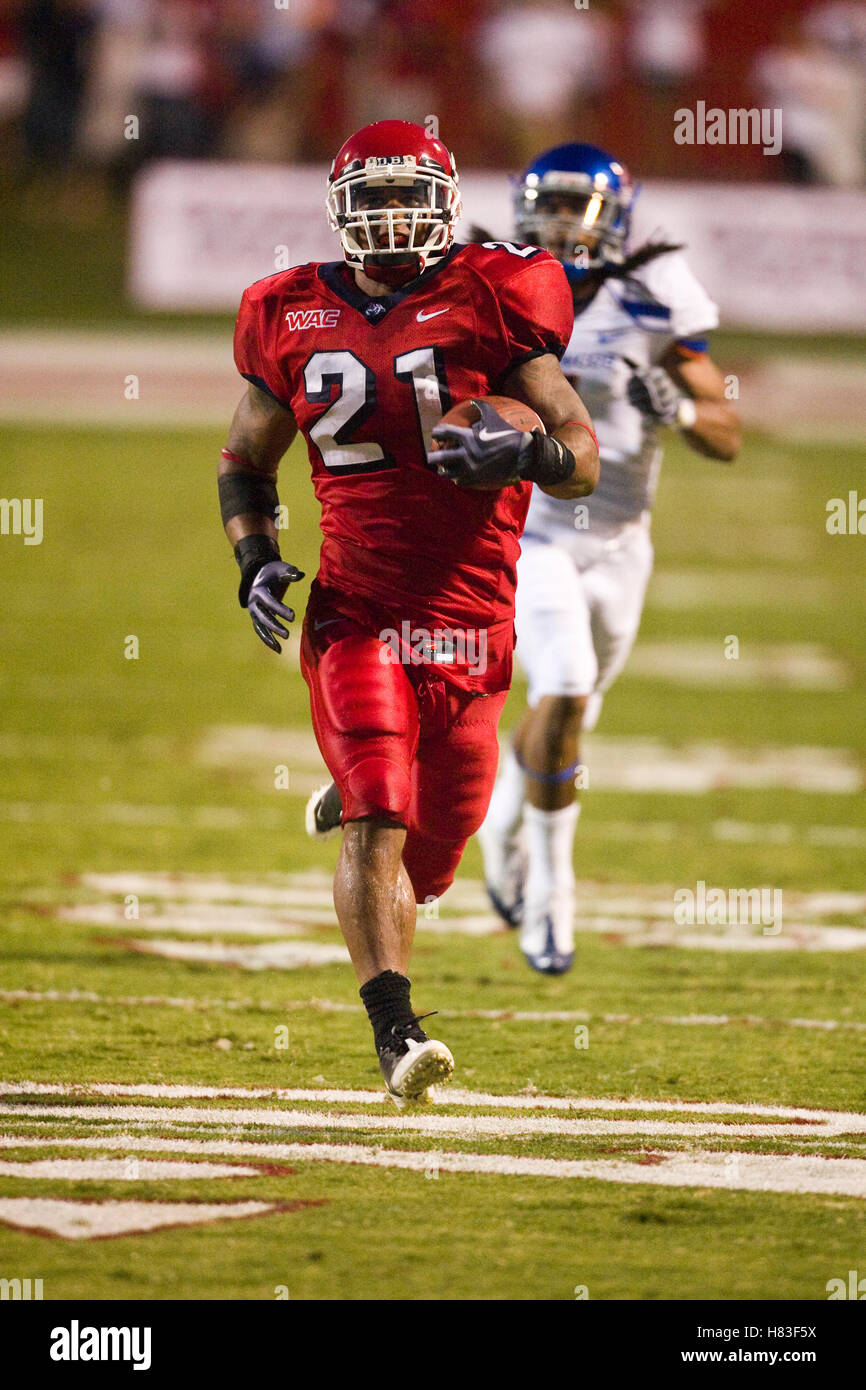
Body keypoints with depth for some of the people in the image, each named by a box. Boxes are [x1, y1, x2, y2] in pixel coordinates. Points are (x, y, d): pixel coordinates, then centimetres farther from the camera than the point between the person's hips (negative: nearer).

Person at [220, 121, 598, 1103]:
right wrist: (254, 558, 3)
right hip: (356, 610, -1)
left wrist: (529, 449, -23)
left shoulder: (493, 303, 0)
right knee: (376, 819, -19)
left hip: (470, 624, 1)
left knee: (425, 847, 9)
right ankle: (396, 1037, -23)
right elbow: (245, 459, 22)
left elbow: (582, 459, 1)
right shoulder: (294, 321, 7)